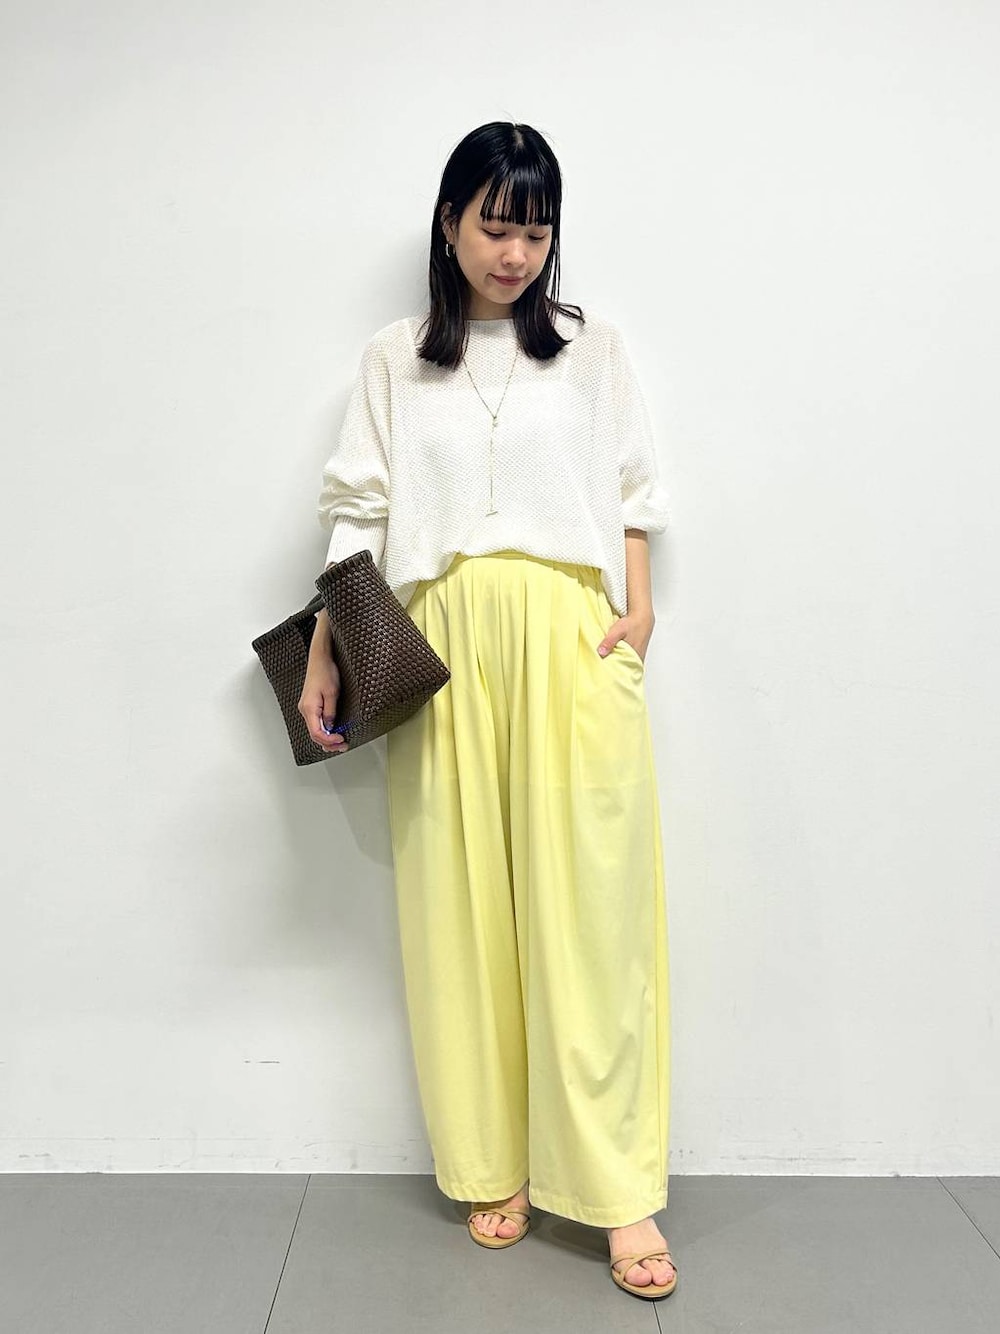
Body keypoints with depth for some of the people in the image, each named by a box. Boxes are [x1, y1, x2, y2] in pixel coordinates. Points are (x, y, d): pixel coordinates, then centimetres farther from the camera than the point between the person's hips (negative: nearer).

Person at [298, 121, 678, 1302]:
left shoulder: (591, 348, 14)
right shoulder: (393, 360, 12)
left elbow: (634, 495, 12)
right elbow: (357, 513, 8)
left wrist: (636, 606, -3)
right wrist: (323, 658, 1)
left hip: (571, 642, 0)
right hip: (442, 651, 1)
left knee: (586, 903, -4)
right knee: (463, 905, 3)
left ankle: (616, 1188, 6)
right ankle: (492, 1168, 17)